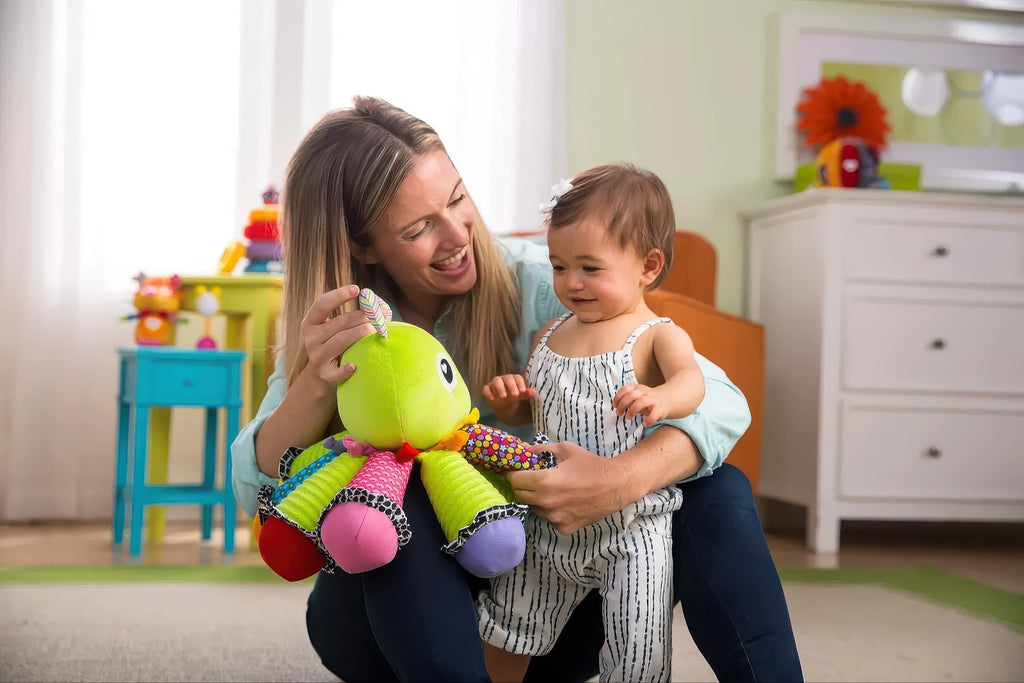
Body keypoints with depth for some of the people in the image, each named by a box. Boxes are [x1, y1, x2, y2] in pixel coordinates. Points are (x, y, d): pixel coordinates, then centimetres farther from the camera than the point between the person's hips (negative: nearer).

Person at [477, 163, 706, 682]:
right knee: (502, 638, 15)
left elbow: (691, 381, -29)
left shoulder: (657, 336, -8)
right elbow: (523, 414, 16)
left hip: (629, 532, -5)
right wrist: (507, 399, -8)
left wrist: (660, 398, -53)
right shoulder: (549, 334, 8)